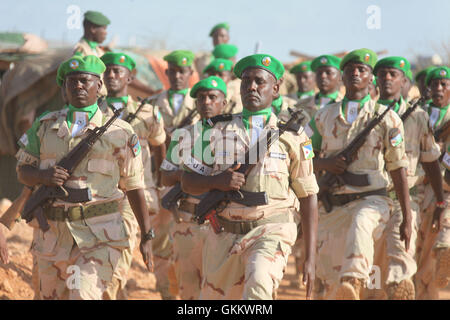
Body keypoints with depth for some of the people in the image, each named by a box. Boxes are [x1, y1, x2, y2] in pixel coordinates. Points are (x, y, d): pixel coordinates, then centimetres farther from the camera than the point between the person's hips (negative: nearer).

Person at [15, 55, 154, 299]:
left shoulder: (119, 133, 2)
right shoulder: (45, 126, 9)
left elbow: (134, 186, 6)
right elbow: (22, 171, 13)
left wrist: (147, 236, 5)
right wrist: (44, 176, -10)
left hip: (99, 236, -4)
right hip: (52, 233, 4)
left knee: (85, 296, -19)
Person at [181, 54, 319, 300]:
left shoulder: (292, 135, 3)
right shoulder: (219, 130, 8)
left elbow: (308, 196, 5)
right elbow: (187, 182, 9)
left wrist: (310, 257, 0)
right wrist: (217, 181, -14)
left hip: (271, 232, -3)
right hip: (224, 234, 3)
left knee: (258, 283, -31)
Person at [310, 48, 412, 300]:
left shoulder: (386, 117, 4)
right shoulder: (324, 116, 12)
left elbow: (398, 168, 3)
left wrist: (407, 218, 0)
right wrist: (325, 163, -8)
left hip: (371, 201, -3)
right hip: (332, 204, 4)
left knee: (360, 230, -38)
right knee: (331, 279, 0)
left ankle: (353, 285, -57)